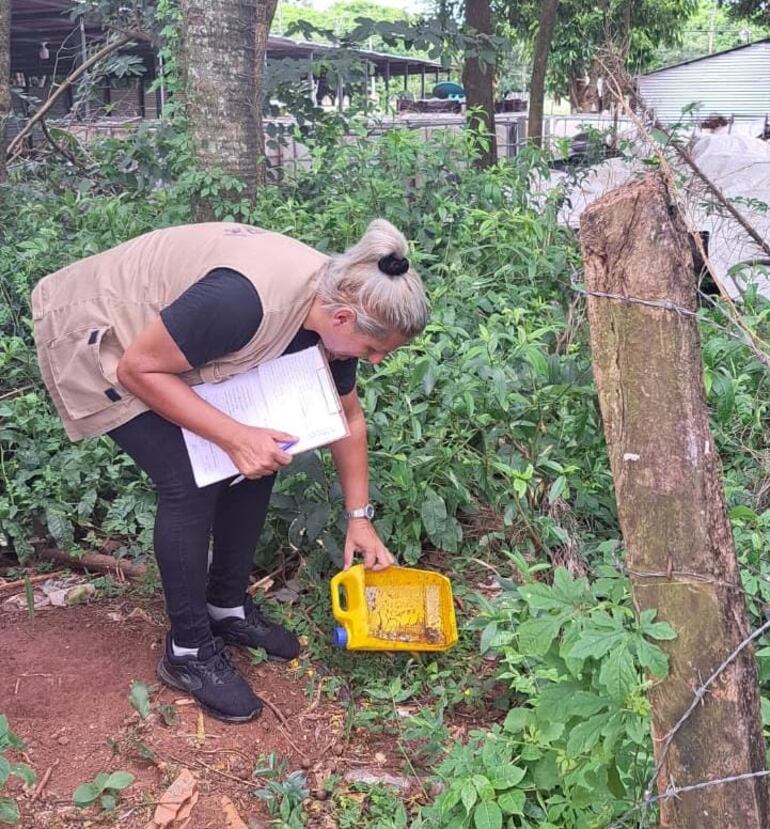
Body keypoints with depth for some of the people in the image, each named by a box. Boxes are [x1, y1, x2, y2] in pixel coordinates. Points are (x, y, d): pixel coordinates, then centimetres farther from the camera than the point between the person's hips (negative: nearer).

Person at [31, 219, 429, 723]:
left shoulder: (334, 302, -12)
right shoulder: (243, 299, -39)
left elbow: (349, 418, 3)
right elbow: (138, 369, -27)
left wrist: (360, 519, 5)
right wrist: (236, 437, -30)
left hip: (171, 334, 8)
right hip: (94, 337, -8)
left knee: (259, 461, -1)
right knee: (191, 484, -16)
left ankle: (229, 607, 18)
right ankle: (189, 651, 2)